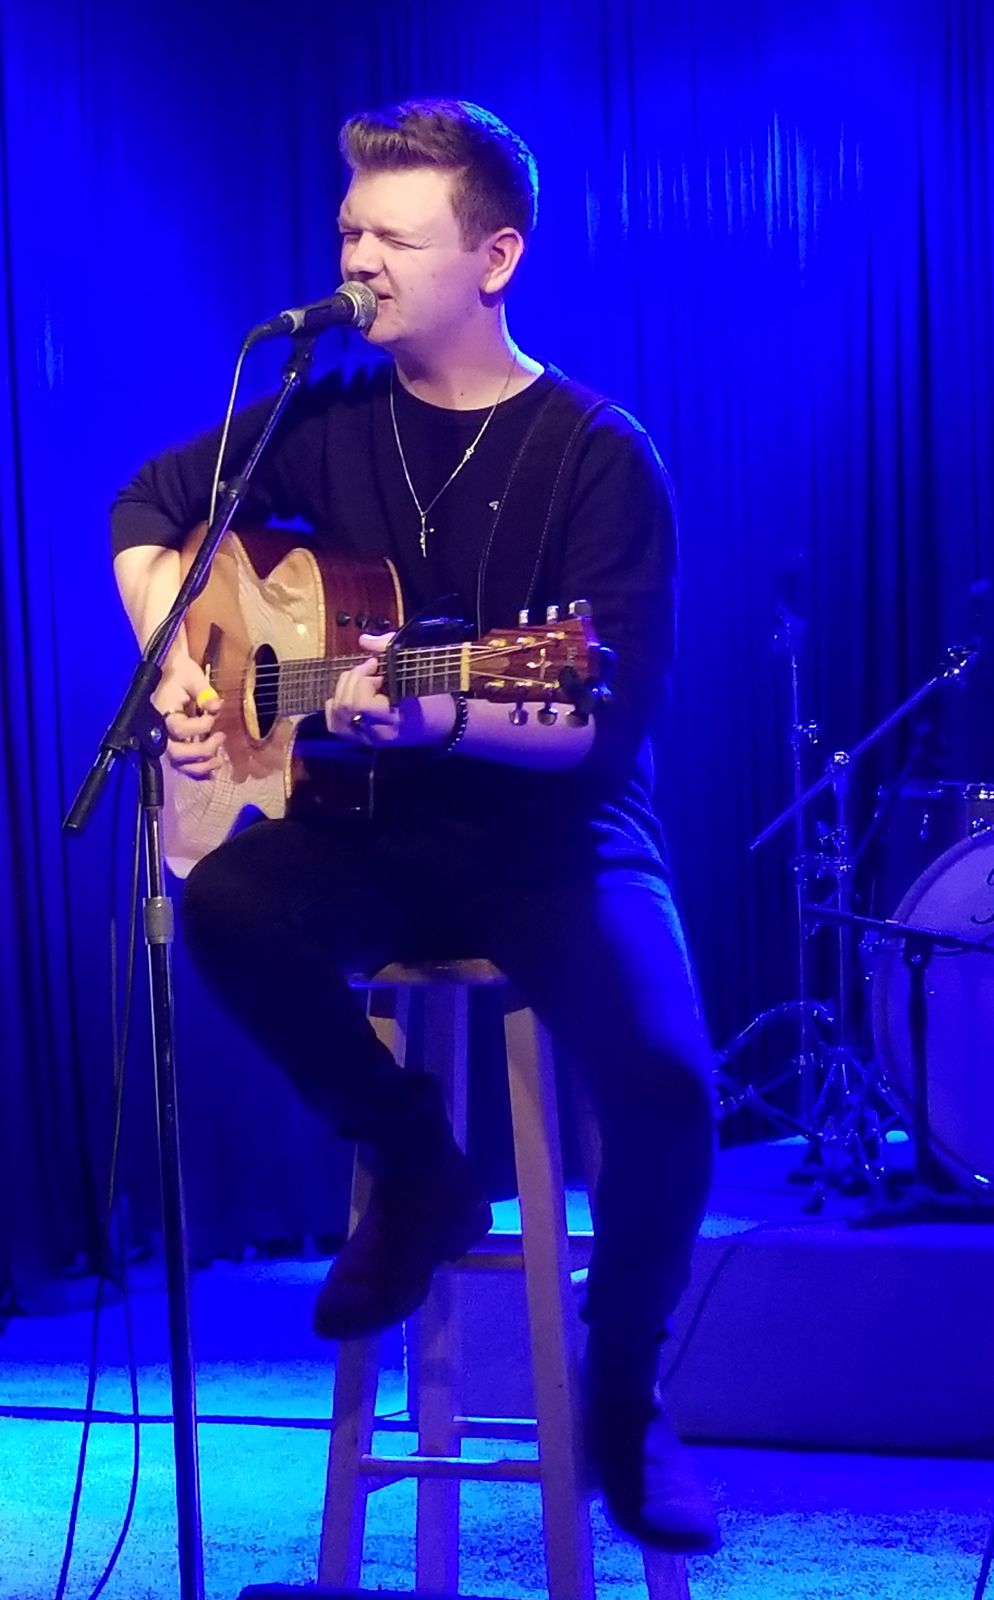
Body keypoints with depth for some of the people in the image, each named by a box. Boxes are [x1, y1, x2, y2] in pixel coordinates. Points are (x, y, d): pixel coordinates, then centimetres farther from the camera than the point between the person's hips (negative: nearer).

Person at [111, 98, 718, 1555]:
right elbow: (151, 506, 17)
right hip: (376, 826, 3)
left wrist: (435, 719, -35)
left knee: (665, 1083, -27)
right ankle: (417, 1164, -3)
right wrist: (178, 671, 0)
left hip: (555, 836, -3)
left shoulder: (597, 455, -11)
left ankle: (623, 1398, 3)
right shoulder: (333, 419, 2)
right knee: (229, 904, -30)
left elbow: (609, 718, -17)